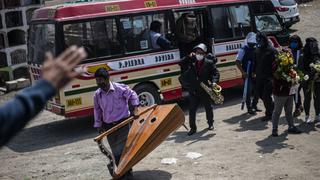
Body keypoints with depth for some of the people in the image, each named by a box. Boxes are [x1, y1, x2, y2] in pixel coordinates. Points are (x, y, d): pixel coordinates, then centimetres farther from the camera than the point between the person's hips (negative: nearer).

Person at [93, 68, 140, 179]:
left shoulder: (120, 88, -14)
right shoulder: (97, 94, -1)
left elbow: (133, 96, 1)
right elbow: (97, 111, 8)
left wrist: (135, 110, -6)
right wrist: (98, 126, 9)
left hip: (123, 122, -4)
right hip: (108, 126, 4)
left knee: (123, 148, -4)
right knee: (115, 151, 9)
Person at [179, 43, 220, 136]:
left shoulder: (209, 63, -3)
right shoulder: (192, 62, 3)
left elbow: (216, 73, -4)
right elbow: (181, 64, 4)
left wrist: (214, 82, -22)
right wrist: (189, 57, -7)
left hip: (204, 89, -1)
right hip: (193, 90, 1)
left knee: (208, 107, 15)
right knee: (192, 110, -2)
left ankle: (210, 123, 35)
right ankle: (193, 128, 6)